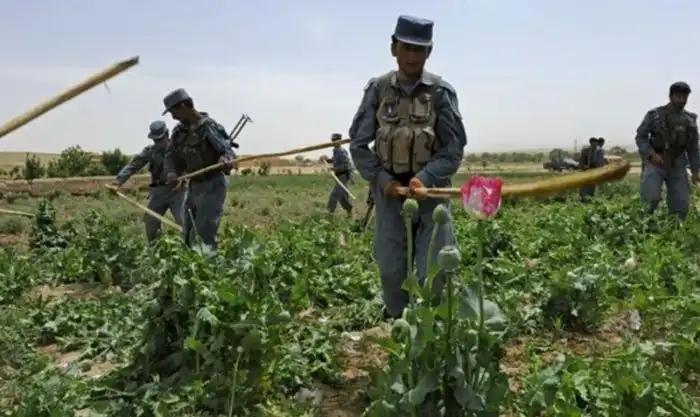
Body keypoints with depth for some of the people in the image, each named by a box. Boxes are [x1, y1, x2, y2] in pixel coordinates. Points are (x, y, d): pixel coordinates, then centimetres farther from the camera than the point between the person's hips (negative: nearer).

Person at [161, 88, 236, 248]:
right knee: (188, 233, 15)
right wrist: (171, 173, -13)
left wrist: (226, 160, -43)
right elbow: (171, 156, 9)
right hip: (194, 186, 8)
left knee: (205, 232, -12)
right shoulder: (179, 130, 8)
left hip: (212, 186, -8)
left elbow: (227, 150, -19)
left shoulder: (209, 126, -14)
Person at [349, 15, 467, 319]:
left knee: (433, 271, -1)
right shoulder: (377, 89, 1)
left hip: (430, 190, -2)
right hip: (389, 190, 2)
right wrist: (381, 179, -10)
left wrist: (425, 178, -21)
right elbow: (358, 144, 3)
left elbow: (454, 149, -5)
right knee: (390, 269, 8)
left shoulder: (441, 92, -4)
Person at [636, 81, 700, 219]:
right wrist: (652, 154, -17)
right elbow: (640, 137, -2)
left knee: (681, 203, -1)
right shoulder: (654, 114, -2)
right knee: (651, 198, -18)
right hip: (655, 163, -4)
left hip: (677, 166, 4)